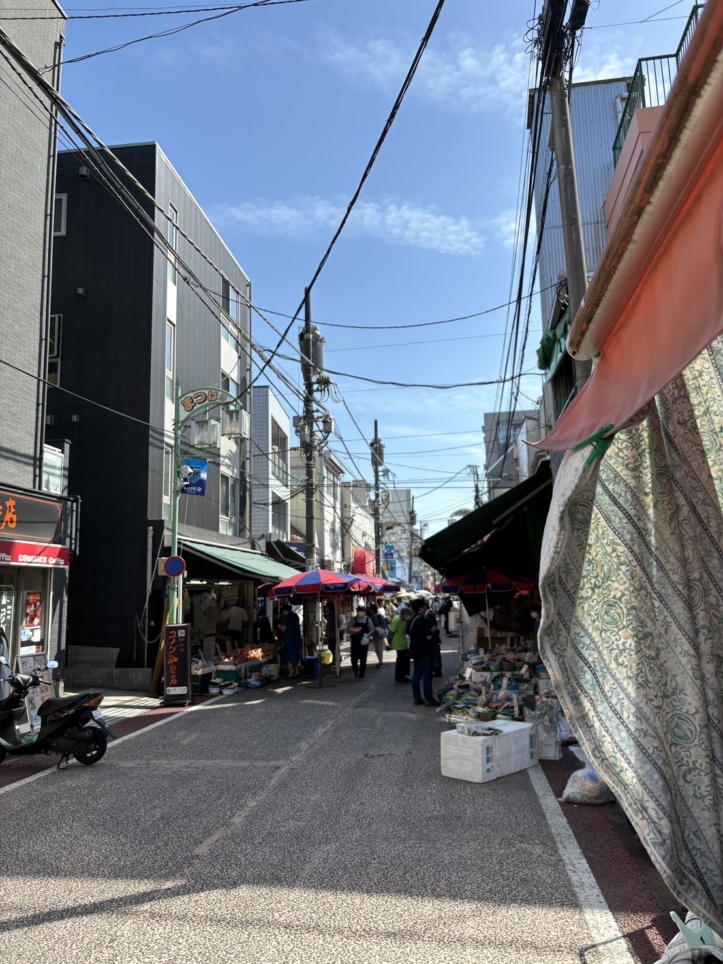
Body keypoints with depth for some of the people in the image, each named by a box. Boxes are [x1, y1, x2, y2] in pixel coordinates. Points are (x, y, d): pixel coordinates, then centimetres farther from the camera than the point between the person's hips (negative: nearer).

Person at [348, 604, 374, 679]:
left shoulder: (367, 619, 0)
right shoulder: (354, 619, -1)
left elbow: (372, 630, 1)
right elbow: (349, 629, 2)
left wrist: (368, 635, -17)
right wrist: (352, 632, -19)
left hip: (364, 642, 0)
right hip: (355, 642, 0)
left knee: (363, 659, 3)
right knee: (354, 658, 0)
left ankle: (361, 675, 14)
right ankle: (355, 670, 29)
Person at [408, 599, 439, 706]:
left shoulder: (411, 620, 8)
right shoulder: (422, 620, -19)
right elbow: (428, 637, -22)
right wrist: (432, 630, -3)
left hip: (415, 650, 8)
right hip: (424, 651, -8)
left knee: (416, 674, 10)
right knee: (427, 674, -3)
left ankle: (417, 698, 13)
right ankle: (429, 699, 0)